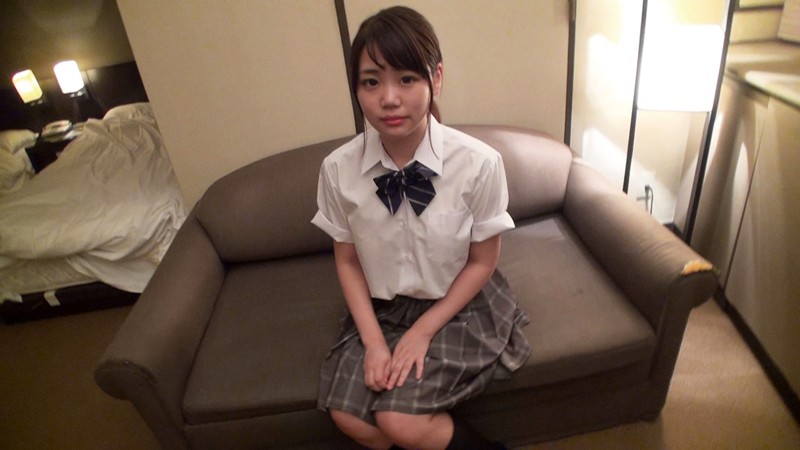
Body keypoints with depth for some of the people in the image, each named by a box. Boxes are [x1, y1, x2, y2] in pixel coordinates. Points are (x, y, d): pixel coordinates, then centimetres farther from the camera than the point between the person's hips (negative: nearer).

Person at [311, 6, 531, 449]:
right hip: (379, 307, 3)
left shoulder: (479, 163, -23)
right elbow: (347, 261, -3)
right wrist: (373, 340, -12)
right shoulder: (338, 168, -16)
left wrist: (422, 332, -13)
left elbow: (482, 262, -10)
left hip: (456, 305, -3)